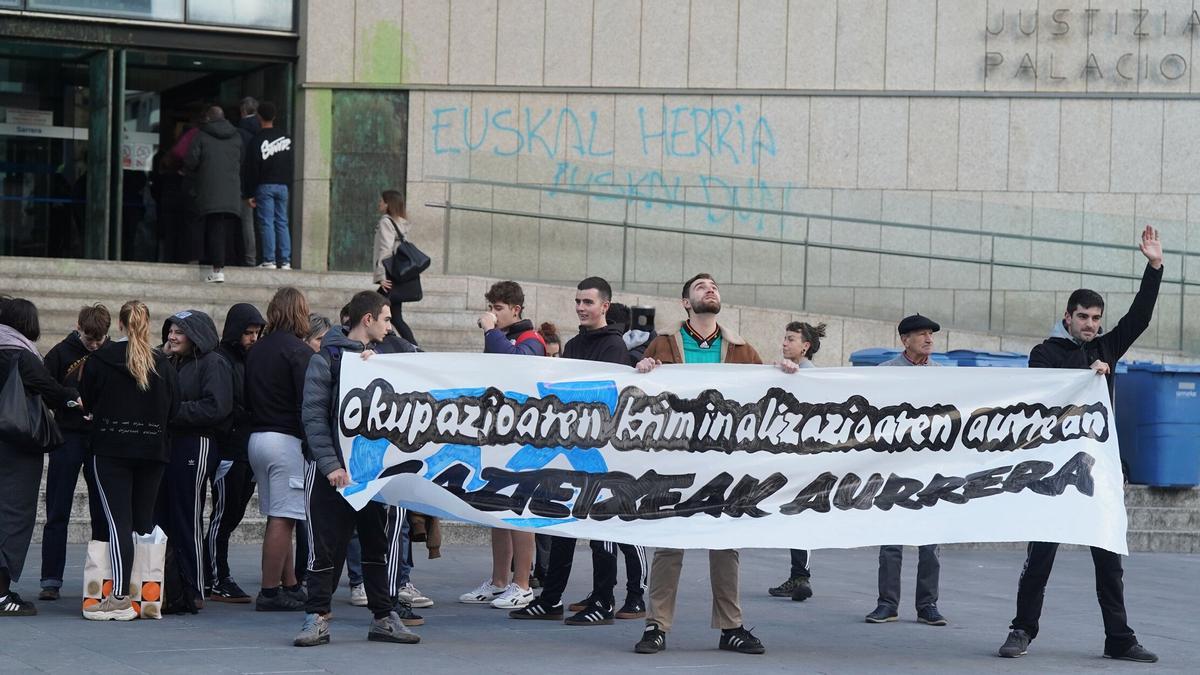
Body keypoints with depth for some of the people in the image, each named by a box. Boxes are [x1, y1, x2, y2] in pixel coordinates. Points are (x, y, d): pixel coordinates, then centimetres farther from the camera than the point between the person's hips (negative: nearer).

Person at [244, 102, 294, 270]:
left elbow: (252, 168, -8)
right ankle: (285, 260, 1)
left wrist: (249, 193, -4)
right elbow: (291, 163, 13)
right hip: (282, 185, 5)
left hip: (265, 186, -4)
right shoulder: (285, 137, 8)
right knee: (282, 222, 6)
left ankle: (269, 259, -9)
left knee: (266, 222, -4)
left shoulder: (258, 140, -8)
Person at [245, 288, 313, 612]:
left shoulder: (256, 351, 13)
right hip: (287, 440, -8)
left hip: (257, 437, 8)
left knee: (279, 518, 13)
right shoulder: (298, 351, -11)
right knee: (283, 519, -5)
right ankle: (270, 592, -6)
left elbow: (247, 399, 15)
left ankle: (290, 585, 18)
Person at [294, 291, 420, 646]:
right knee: (325, 547, -3)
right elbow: (313, 414, -10)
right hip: (331, 470, -6)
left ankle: (384, 617, 14)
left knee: (377, 544, 8)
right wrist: (330, 464, -19)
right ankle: (316, 619, 2)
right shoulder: (326, 359, -4)